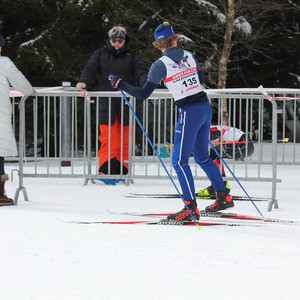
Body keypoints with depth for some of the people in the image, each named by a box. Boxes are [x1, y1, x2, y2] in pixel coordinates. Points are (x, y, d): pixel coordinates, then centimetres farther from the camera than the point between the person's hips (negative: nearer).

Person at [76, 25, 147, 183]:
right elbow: (90, 68, -1)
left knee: (125, 139, 2)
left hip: (126, 103, 0)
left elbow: (140, 71, -5)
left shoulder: (133, 56, 8)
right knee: (107, 137, -7)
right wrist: (84, 81, -22)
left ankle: (122, 170, 9)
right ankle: (105, 168, -8)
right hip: (106, 103, 0)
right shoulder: (100, 54, 10)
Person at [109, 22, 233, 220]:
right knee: (202, 156, 22)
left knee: (180, 161, -1)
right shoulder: (189, 56, 8)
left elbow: (143, 94, -5)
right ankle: (224, 197, 26)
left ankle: (191, 209, -8)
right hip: (205, 107, 6)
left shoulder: (161, 65, -8)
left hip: (189, 112, -6)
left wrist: (119, 83, 4)